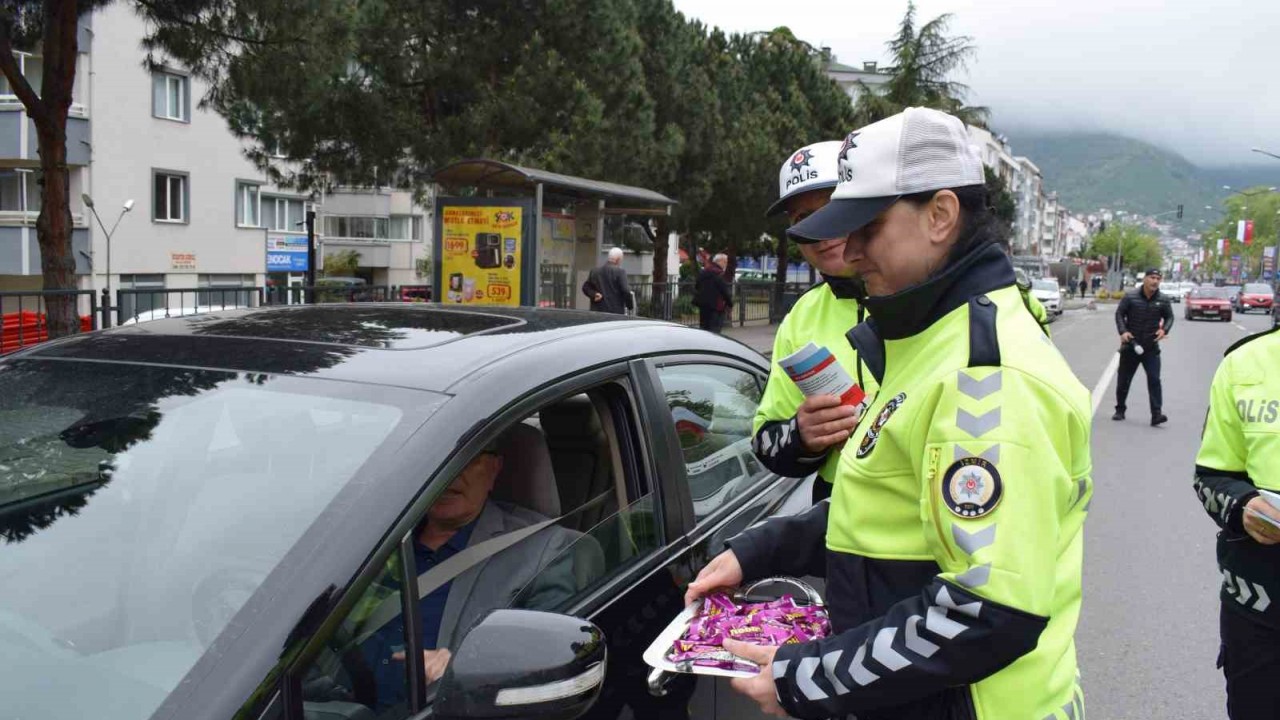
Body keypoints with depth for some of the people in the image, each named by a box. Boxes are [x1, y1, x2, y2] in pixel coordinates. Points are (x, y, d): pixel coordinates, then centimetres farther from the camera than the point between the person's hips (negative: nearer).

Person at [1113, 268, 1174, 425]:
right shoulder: (1130, 297, -6)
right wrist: (1123, 332, -17)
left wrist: (1164, 330, -9)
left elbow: (1169, 317, 10)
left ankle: (1156, 414, -10)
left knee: (1154, 380, -10)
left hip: (1151, 347, 0)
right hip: (1130, 345, 0)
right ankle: (1120, 410, 26)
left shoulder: (1163, 300, 1)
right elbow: (1119, 314, -2)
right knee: (1123, 380, 10)